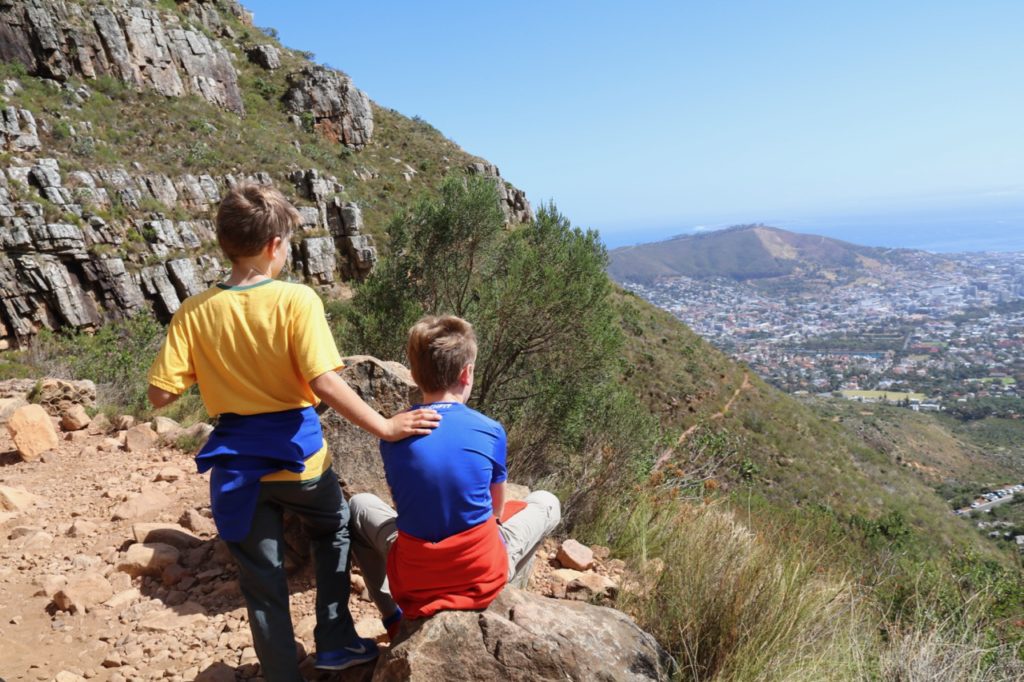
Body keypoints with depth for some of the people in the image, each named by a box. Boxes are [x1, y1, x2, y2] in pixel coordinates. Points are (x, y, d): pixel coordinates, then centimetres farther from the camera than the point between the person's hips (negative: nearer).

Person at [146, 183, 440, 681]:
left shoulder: (194, 312, -6)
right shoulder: (296, 300, -16)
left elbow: (160, 394, -6)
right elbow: (323, 383, -26)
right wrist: (385, 428, -21)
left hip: (237, 462, 2)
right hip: (297, 453, -2)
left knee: (261, 581, 16)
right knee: (333, 531, 28)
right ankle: (334, 642, 31)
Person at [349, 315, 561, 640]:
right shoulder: (491, 431, -12)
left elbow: (404, 503, 7)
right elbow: (496, 509, 3)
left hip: (413, 582, 1)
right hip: (483, 577, 0)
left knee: (358, 505, 26)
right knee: (546, 502, 23)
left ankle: (394, 617, 23)